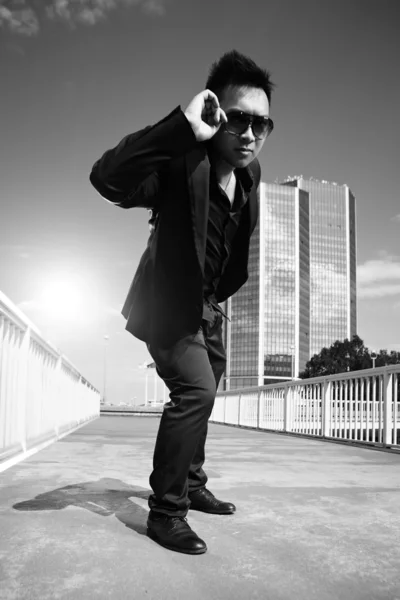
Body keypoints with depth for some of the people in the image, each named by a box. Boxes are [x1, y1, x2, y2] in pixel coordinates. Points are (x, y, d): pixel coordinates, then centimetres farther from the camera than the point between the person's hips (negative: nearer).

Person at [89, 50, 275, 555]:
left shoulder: (249, 172, -3)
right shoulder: (183, 162, -27)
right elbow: (106, 179, -46)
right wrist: (183, 127, -50)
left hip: (207, 305, 8)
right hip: (169, 304, -8)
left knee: (202, 395, 17)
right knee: (195, 389, -22)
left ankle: (192, 487, 37)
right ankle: (165, 511, -5)